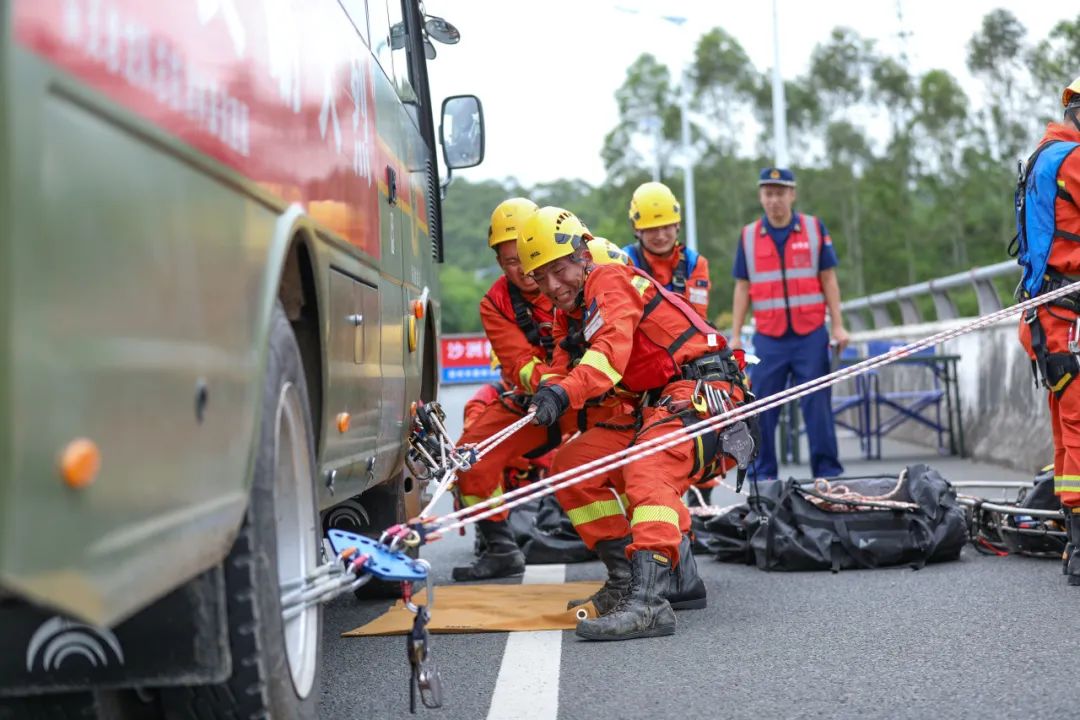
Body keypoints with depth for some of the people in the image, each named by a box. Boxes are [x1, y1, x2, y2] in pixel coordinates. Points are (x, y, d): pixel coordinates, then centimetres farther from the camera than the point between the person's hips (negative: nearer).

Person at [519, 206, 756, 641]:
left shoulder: (609, 281, -10)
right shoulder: (569, 313, 19)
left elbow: (611, 351, -28)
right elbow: (564, 370, 9)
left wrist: (565, 392, -43)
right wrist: (547, 391, -14)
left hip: (702, 388, -10)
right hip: (657, 403, 10)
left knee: (647, 471, -33)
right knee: (570, 465, 5)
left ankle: (649, 601, -46)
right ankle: (628, 579, 6)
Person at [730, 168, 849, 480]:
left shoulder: (814, 228, 5)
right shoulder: (748, 236, 8)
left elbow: (828, 279, 6)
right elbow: (742, 288, 10)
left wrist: (838, 325, -1)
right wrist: (735, 334, 5)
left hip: (811, 336, -1)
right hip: (768, 338, 1)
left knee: (817, 406, -1)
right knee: (763, 410, 1)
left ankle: (828, 472, 6)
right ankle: (764, 475, 10)